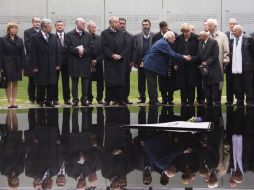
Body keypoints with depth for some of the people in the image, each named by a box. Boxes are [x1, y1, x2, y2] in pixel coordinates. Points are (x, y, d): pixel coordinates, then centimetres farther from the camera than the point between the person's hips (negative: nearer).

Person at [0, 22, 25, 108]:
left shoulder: (19, 40, 7)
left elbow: (22, 54, 6)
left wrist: (22, 66, -1)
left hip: (17, 64, 3)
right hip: (7, 64, -3)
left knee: (15, 83, 5)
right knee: (8, 83, -1)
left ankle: (14, 101, 9)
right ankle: (9, 101, 1)